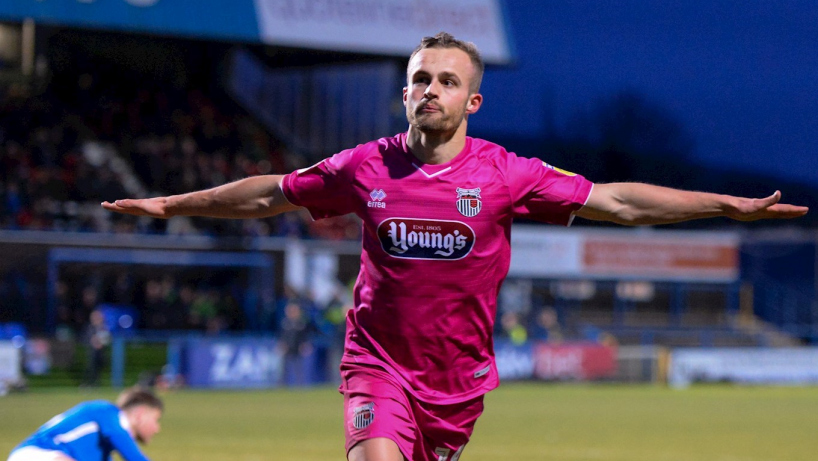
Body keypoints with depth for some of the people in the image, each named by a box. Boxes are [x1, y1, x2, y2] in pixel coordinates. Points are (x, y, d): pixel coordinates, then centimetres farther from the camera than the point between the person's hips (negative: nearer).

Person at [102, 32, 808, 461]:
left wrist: (731, 206, -10)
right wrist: (172, 204, 18)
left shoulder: (504, 174, -5)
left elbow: (618, 201, -5)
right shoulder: (367, 167, -2)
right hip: (380, 362, -1)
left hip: (459, 375, 1)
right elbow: (272, 195, 12)